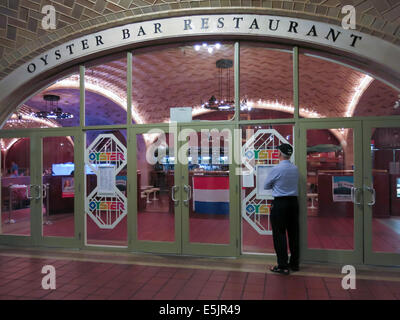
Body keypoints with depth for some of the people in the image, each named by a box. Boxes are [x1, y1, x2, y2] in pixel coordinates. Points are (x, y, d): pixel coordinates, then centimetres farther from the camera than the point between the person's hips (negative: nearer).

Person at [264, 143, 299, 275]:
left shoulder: (276, 169, -13)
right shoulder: (295, 169, 4)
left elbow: (266, 186, -2)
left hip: (280, 203, -6)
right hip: (293, 201, 7)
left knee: (279, 234, 0)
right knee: (293, 233, 13)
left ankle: (283, 266, 3)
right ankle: (294, 263, 24)